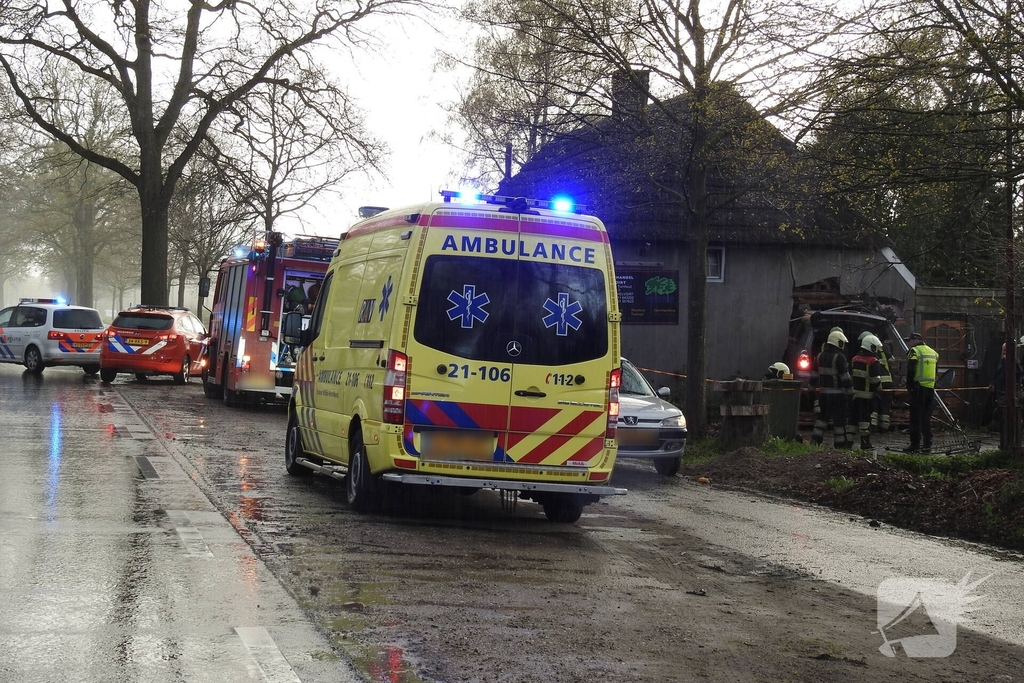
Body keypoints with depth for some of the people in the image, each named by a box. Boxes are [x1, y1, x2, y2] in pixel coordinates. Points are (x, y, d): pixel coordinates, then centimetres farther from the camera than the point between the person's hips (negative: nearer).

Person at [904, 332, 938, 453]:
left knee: (916, 417, -3)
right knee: (927, 418, 11)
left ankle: (915, 445, -5)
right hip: (930, 388, 6)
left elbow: (911, 370, -12)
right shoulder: (933, 352, 17)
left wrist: (909, 385, -3)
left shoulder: (915, 351, -6)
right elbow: (935, 370, 18)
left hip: (918, 388, -6)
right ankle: (927, 445, 10)